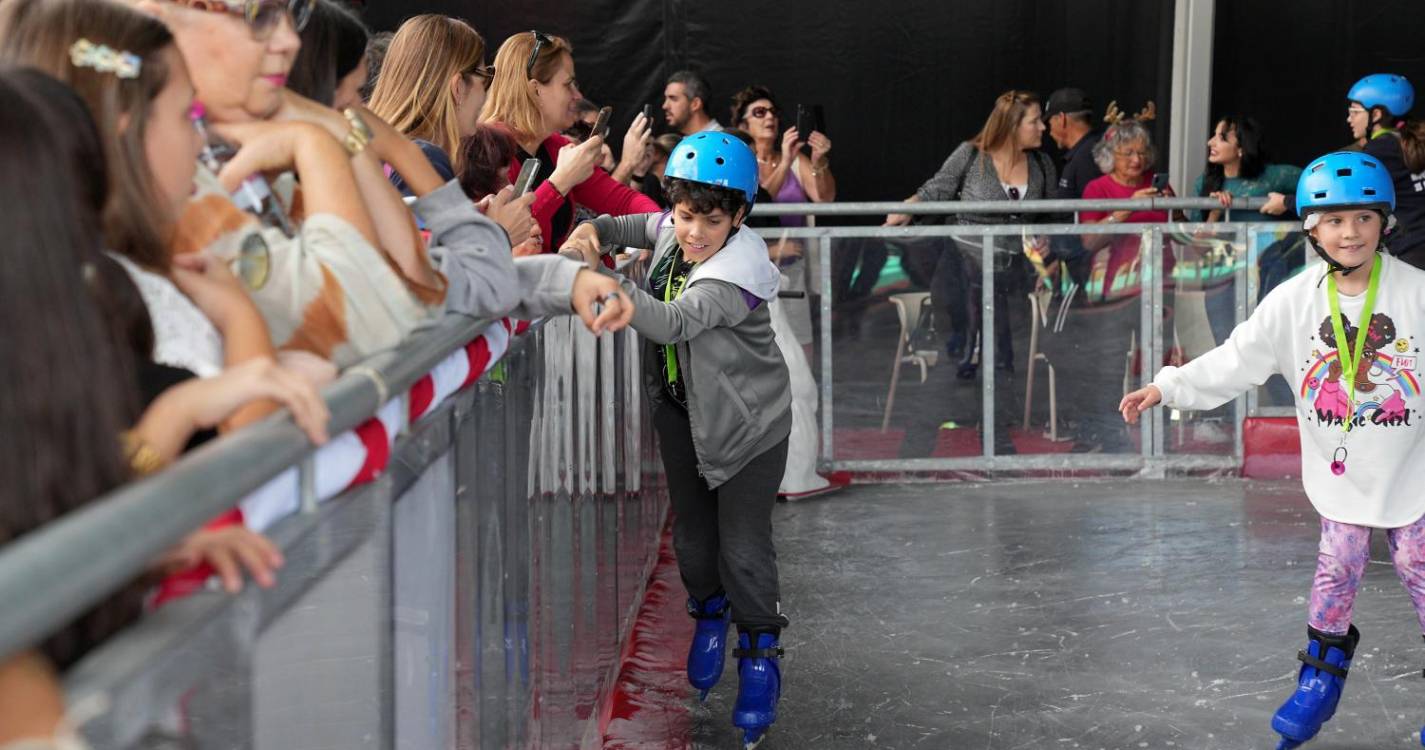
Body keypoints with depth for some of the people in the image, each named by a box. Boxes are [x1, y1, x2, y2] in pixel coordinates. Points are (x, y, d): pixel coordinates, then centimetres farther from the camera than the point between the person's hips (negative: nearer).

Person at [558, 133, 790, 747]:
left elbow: (670, 323, -45)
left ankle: (759, 656, 14)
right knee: (692, 534, 15)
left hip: (747, 420, -6)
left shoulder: (739, 271, -32)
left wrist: (595, 276, -54)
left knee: (744, 546, -5)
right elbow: (633, 226, 16)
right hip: (682, 410, 6)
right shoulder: (674, 232, -9)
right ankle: (709, 614, 42)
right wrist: (593, 230, -7)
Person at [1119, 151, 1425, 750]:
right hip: (1339, 468, 1)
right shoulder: (1294, 301, -8)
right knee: (1338, 569, 6)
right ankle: (1321, 678, 25)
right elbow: (1235, 359, -8)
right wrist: (1168, 387, -15)